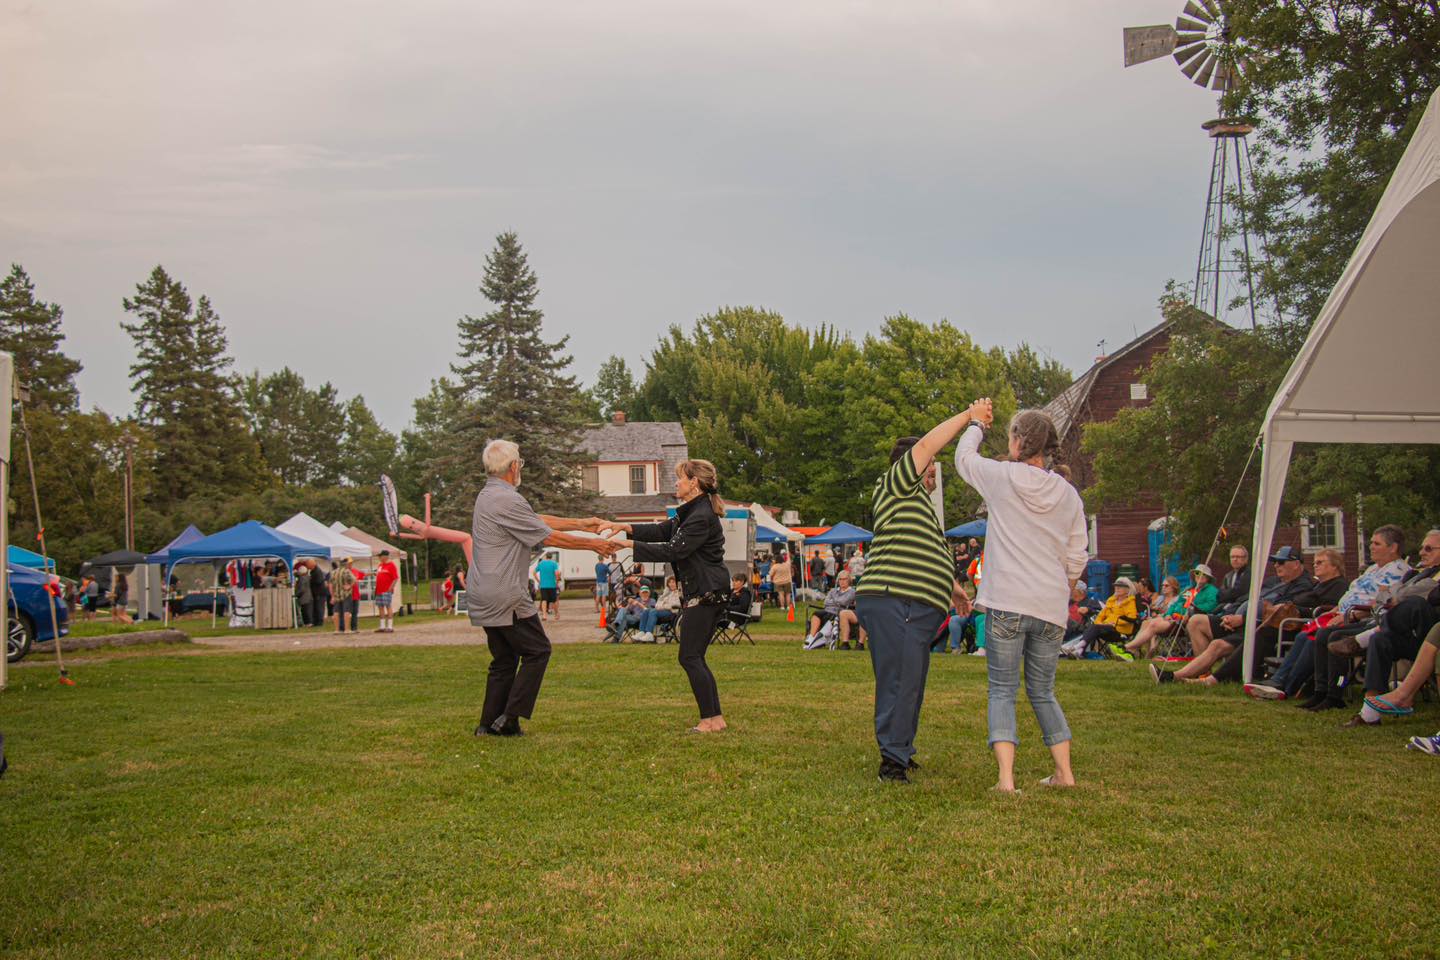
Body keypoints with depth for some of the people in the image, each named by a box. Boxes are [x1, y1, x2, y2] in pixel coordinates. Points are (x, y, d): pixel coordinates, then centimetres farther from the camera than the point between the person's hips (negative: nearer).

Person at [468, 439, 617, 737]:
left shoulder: (488, 496, 15)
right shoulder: (506, 500, -17)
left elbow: (538, 520, 20)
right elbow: (549, 537, -12)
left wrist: (581, 524, 22)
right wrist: (592, 544, -1)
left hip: (483, 596, 10)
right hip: (505, 597, -10)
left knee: (504, 659, 14)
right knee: (537, 651, 0)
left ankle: (489, 724, 14)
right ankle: (509, 717, -3)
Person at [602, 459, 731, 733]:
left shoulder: (702, 516, -18)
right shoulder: (691, 512, 16)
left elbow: (673, 549, -22)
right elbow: (663, 530, 17)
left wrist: (631, 544, -19)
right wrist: (627, 528, 5)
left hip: (704, 593, -11)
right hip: (707, 593, 11)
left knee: (690, 657, -7)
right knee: (695, 658, 12)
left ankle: (710, 719, -4)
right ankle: (716, 718, 13)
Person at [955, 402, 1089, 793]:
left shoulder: (1002, 477, -4)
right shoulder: (1069, 495, 5)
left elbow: (964, 457, 17)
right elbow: (1077, 559, 9)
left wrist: (977, 423, 34)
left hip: (1006, 603, -4)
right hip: (1051, 607, 4)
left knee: (1003, 690, 1)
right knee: (1042, 691, 18)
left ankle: (1006, 776, -12)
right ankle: (1064, 771, 16)